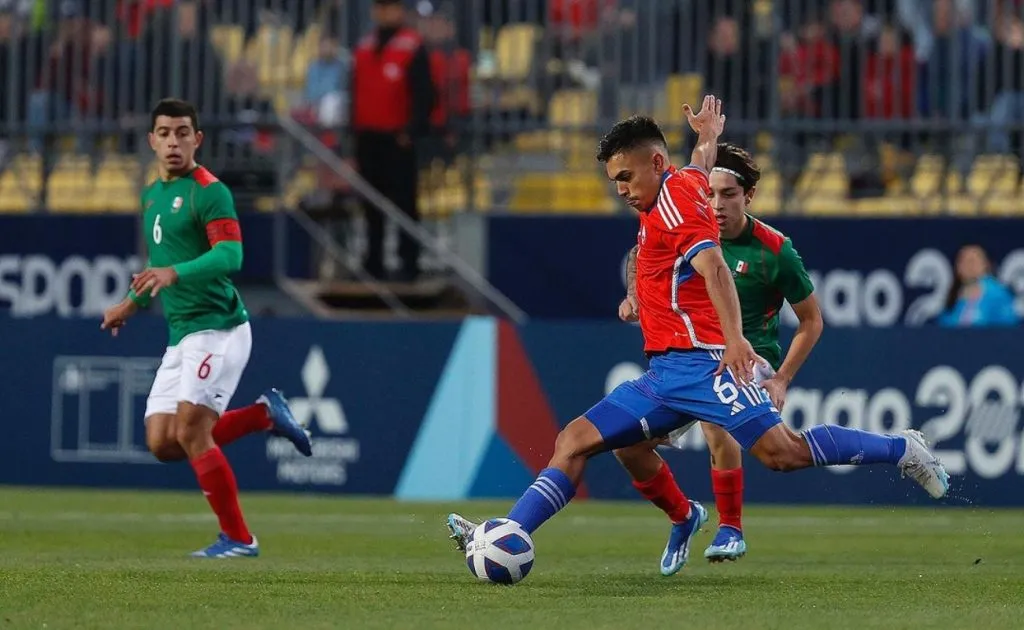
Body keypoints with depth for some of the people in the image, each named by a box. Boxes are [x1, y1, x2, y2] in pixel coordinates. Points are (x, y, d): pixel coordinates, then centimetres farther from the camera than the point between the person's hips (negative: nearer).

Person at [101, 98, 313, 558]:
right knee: (162, 443, 2)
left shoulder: (208, 192, -11)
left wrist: (173, 273, -36)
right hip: (180, 334, 9)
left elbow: (230, 256, -24)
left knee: (190, 432, -16)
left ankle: (237, 538, -5)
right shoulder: (152, 195, 17)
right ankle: (265, 414, 17)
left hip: (218, 327, -9)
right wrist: (132, 304, 31)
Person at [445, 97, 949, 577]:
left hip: (702, 361, -10)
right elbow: (700, 166, 45)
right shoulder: (687, 182, 19)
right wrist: (707, 137, 68)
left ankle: (902, 450, -5)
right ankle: (506, 539, 5)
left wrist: (734, 338, -35)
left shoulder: (676, 195, -8)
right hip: (664, 373, 10)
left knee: (781, 451, -17)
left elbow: (713, 266, -22)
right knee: (575, 440, 2)